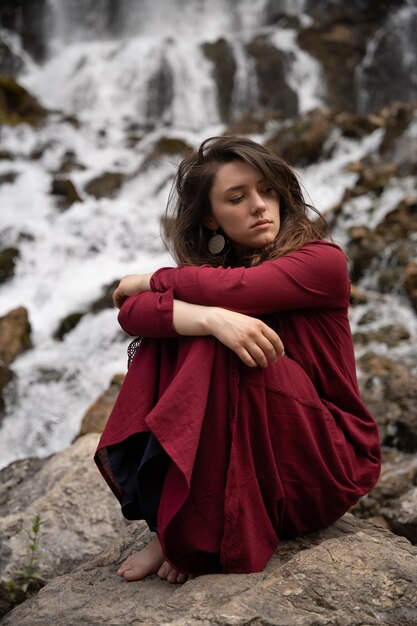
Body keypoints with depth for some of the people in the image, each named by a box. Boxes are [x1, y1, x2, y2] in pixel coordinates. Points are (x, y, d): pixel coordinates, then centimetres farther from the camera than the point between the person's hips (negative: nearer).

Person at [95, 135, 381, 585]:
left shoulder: (323, 260, -11)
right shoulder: (201, 270, 0)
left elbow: (229, 288, -27)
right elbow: (131, 315, -19)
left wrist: (151, 280, -9)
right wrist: (211, 318, -37)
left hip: (327, 462, -4)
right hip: (231, 460, 4)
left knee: (220, 351, -27)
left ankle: (195, 534, -17)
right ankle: (172, 509, -14)